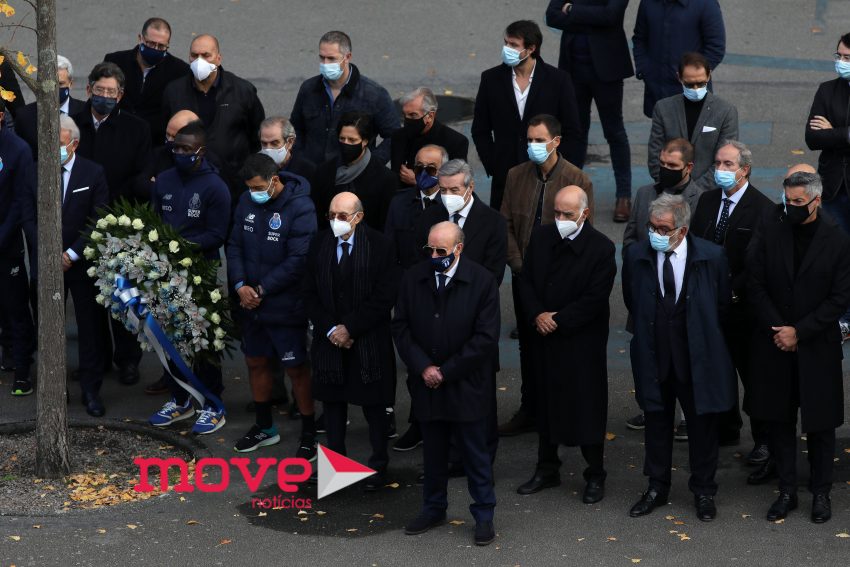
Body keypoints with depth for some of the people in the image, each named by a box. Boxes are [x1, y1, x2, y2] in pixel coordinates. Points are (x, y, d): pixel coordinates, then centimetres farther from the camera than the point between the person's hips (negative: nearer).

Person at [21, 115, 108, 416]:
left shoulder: (93, 173, -3)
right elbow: (28, 217, 2)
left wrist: (72, 254, -13)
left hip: (82, 265, -1)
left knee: (90, 330, 4)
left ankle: (91, 390, 13)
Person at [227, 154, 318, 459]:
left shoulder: (300, 207, -18)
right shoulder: (247, 201, 2)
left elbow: (299, 259, -21)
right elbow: (234, 245, 5)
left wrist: (262, 289, -18)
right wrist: (240, 285, -10)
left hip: (286, 307, -7)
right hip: (251, 306, 7)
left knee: (297, 368, 2)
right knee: (256, 362, 18)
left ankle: (309, 436, 15)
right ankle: (264, 427, 36)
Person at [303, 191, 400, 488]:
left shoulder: (379, 246, -10)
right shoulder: (319, 244, 1)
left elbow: (385, 297, -12)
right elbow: (310, 293, 5)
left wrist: (350, 328, -14)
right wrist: (330, 329, -7)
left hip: (369, 341, -3)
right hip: (329, 339, 3)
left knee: (374, 405, 6)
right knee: (332, 400, 11)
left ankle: (378, 466, 19)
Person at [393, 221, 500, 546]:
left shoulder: (482, 282, -11)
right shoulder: (413, 279, -1)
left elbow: (485, 337, -13)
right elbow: (401, 327, 2)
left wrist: (446, 372, -13)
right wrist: (423, 367, -10)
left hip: (467, 386, -3)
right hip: (427, 385, 3)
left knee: (476, 455, 7)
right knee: (433, 452, 16)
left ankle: (484, 516, 19)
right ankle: (433, 509, 32)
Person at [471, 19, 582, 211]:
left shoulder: (558, 80, -2)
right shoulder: (491, 79, 3)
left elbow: (572, 134, 2)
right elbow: (480, 131, 9)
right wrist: (493, 167, 1)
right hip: (504, 179, 2)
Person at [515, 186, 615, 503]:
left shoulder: (601, 248, -12)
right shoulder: (541, 237, 3)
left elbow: (594, 299, -15)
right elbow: (526, 281, 6)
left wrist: (557, 320, -15)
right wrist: (537, 315, -10)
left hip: (582, 342, -5)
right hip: (544, 339, 5)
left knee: (587, 407, 2)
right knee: (545, 404, 14)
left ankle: (595, 476, 16)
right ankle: (546, 470, 28)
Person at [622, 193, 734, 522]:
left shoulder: (711, 256, -13)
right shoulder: (637, 255, -8)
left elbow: (722, 304, 3)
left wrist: (704, 338, 8)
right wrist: (650, 332, 11)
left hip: (698, 358, -2)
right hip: (653, 356, 2)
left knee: (702, 424, 10)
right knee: (656, 422, 14)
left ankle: (703, 491, 26)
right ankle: (657, 488, 30)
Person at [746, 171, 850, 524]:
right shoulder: (770, 235, 1)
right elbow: (756, 286, 0)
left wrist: (799, 331, -13)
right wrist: (777, 329, -10)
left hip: (817, 346, -2)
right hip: (775, 346, 2)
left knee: (819, 423, 6)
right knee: (779, 420, 9)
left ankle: (821, 493, 20)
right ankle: (786, 491, 20)